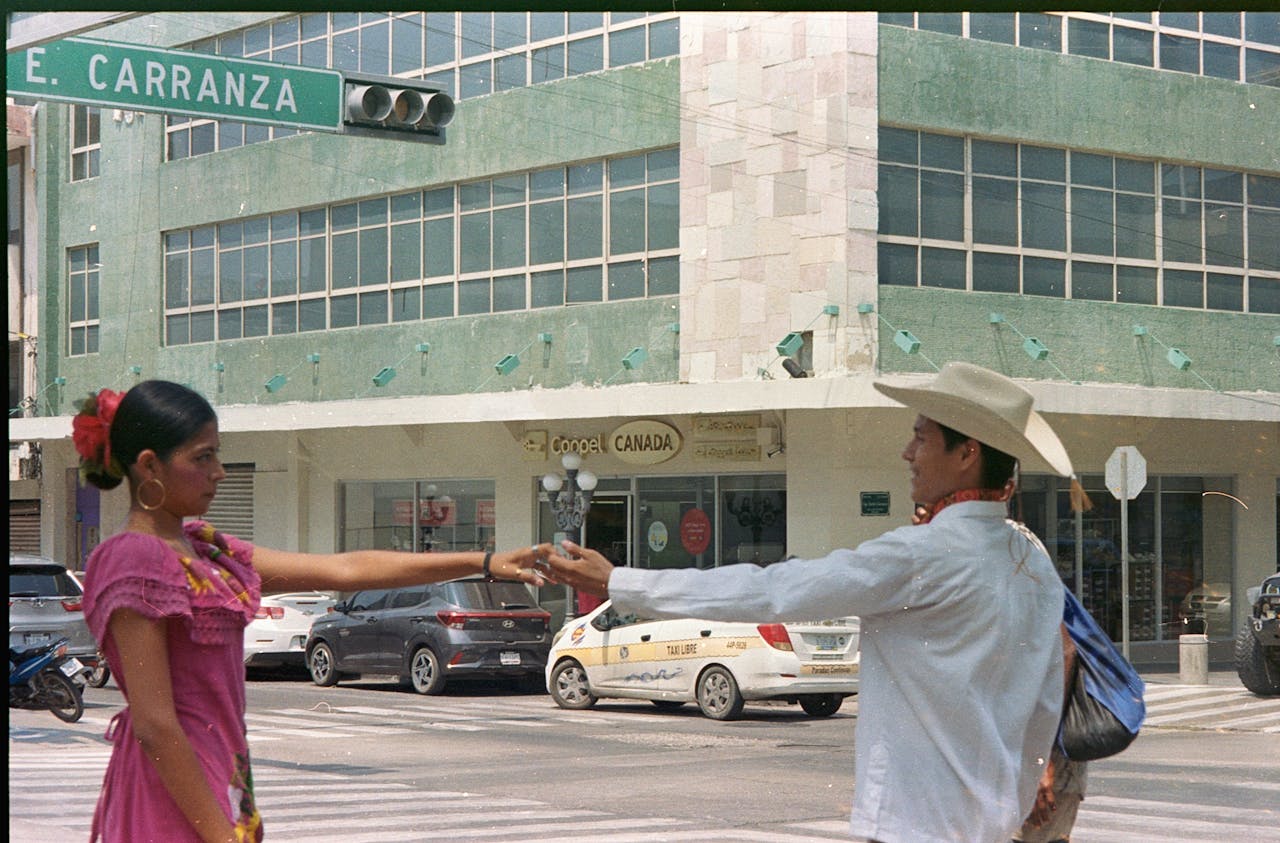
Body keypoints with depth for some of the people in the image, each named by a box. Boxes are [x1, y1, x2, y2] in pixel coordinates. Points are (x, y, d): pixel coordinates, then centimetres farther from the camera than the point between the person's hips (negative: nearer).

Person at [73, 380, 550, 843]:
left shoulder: (200, 551, 14)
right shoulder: (133, 561, -13)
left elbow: (342, 570, 14)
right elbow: (154, 724, -18)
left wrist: (484, 563, 11)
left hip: (216, 784, 9)